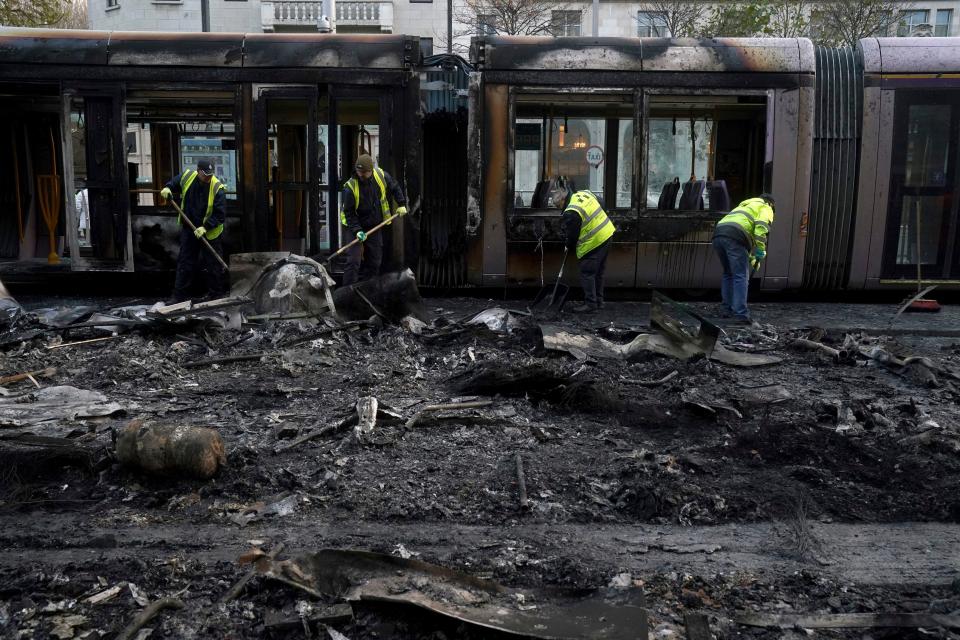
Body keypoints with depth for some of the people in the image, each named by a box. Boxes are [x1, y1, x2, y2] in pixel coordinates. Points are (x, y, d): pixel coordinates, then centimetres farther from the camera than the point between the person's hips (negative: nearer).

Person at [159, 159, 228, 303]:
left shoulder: (218, 188, -21)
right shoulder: (187, 176, -9)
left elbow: (220, 215, -20)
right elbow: (173, 182, 15)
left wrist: (205, 228, -27)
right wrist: (167, 188, -6)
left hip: (210, 232, -4)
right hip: (188, 229, 4)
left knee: (213, 265, 3)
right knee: (185, 264, 10)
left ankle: (216, 295, 17)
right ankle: (180, 296, 18)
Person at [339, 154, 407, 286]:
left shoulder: (381, 176, -10)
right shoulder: (350, 187, -21)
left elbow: (395, 188, 12)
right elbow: (348, 212, -16)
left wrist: (401, 204, 7)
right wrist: (357, 230, -25)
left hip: (375, 226, 5)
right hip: (354, 227, -5)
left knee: (374, 261, 9)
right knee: (353, 261, -14)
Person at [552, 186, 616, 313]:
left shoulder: (571, 213, -21)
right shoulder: (584, 193, 4)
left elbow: (571, 236, -11)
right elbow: (602, 203, 18)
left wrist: (569, 247, 9)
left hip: (593, 244, -9)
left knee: (587, 274, 1)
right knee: (598, 272, 18)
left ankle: (590, 304, 6)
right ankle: (599, 301, 26)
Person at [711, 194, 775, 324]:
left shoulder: (745, 205, 41)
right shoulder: (766, 208, 17)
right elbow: (761, 227, -5)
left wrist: (751, 259, 46)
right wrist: (760, 253, -4)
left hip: (718, 235, 7)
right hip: (734, 238, -7)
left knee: (728, 274, 22)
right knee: (741, 277, -5)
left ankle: (726, 308, 24)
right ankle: (740, 314, -11)